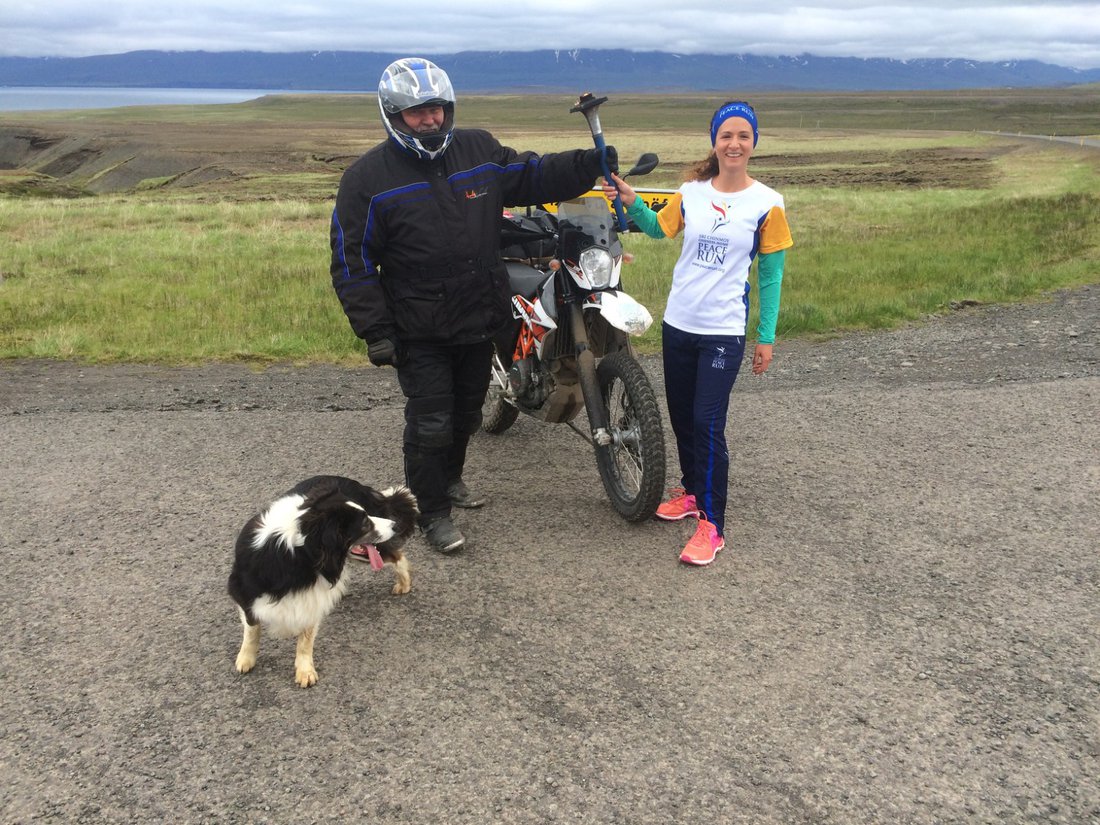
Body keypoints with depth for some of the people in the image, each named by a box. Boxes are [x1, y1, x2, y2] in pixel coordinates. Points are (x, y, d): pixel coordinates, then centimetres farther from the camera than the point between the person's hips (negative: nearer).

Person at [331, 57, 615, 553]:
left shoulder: (480, 150, 2)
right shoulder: (368, 178, -10)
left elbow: (532, 176, 14)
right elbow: (352, 262, -11)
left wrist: (586, 165, -1)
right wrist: (375, 331, -15)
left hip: (480, 322, 5)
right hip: (419, 333, -5)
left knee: (466, 415, 21)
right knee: (430, 424, -1)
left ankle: (450, 476, 46)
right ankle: (432, 511, 18)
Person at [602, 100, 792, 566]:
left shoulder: (766, 204, -6)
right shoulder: (691, 191, 2)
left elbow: (770, 275, -1)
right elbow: (658, 228, 19)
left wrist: (766, 337, -1)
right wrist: (630, 201, 0)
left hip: (723, 331, -4)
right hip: (678, 323, 5)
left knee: (708, 423, -10)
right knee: (680, 416, 15)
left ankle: (712, 524, -1)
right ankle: (693, 491, 36)